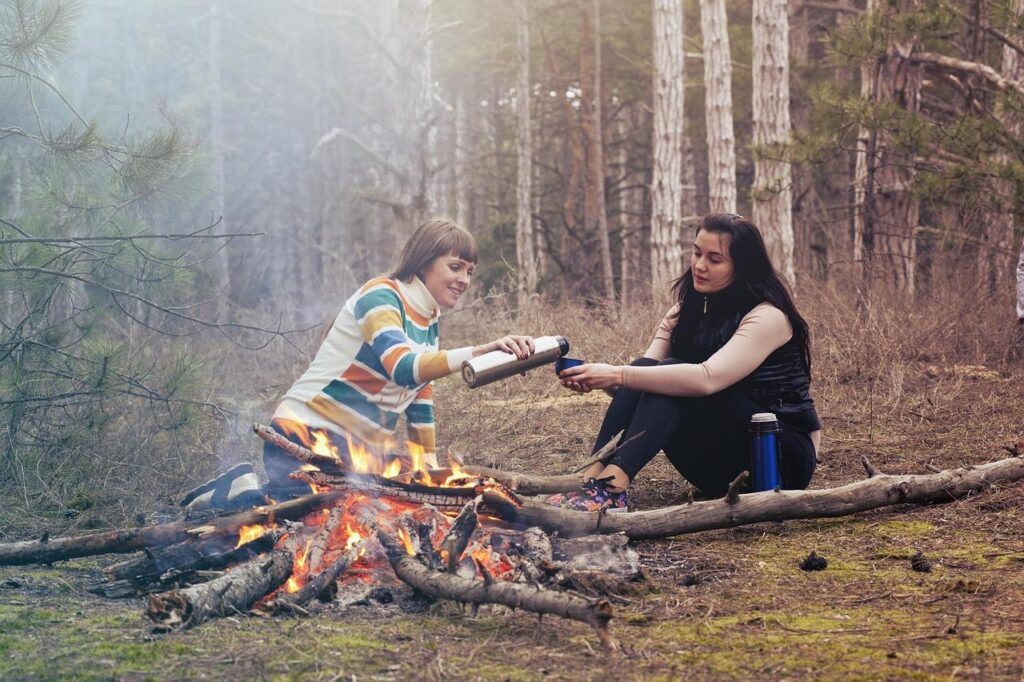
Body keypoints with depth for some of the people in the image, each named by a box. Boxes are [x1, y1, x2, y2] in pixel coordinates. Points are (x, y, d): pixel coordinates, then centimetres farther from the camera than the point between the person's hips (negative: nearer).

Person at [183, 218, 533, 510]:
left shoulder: (429, 322, 14)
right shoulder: (381, 296, -13)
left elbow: (420, 399, 21)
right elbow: (403, 367, -31)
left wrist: (430, 466, 15)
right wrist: (480, 351, -41)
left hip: (359, 449, 10)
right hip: (309, 431, -10)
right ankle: (239, 492, -1)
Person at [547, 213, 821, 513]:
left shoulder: (768, 317, -16)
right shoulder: (688, 311, 6)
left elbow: (706, 379, -33)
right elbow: (646, 371, -7)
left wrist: (618, 375, -39)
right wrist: (596, 378, -28)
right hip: (722, 470, 7)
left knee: (671, 378, -27)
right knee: (654, 376, -18)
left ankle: (610, 488, -46)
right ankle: (593, 477, -33)